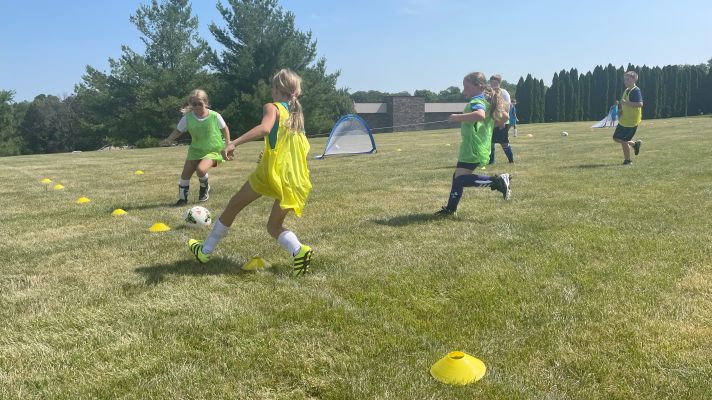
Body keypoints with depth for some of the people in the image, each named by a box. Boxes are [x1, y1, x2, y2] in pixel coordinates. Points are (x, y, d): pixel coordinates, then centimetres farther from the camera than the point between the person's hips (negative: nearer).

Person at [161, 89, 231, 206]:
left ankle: (204, 188, 4)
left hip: (213, 151, -4)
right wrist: (169, 139, -19)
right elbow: (178, 130, 0)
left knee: (201, 169, -29)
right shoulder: (187, 118, -9)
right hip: (195, 150, 4)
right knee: (185, 174, -1)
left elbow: (225, 130, 0)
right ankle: (182, 198, 21)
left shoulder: (215, 116, -14)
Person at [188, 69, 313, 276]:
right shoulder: (297, 113, 17)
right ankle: (299, 251, -14)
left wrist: (234, 143, -32)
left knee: (234, 205, 15)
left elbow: (264, 128, -26)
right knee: (274, 226, 16)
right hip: (294, 179, 6)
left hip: (272, 172, -6)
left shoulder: (272, 107, -3)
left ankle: (206, 251, 28)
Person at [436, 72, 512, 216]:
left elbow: (480, 115, -39)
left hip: (473, 148, -10)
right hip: (477, 146, 10)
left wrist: (458, 117, -31)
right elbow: (504, 115, 24)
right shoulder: (487, 100, 14)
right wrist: (491, 124, 38)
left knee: (460, 179, -14)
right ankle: (450, 208, 22)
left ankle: (498, 181, -15)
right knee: (458, 176, 15)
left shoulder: (476, 101, -16)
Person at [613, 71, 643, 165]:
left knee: (623, 140, -6)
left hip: (631, 121, -9)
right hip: (623, 120, 9)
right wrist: (620, 110, 7)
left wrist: (626, 103, -30)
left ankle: (627, 160, 8)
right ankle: (635, 144, 31)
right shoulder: (626, 90, 12)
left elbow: (640, 104, -29)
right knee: (616, 138, 13)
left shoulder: (636, 90, -17)